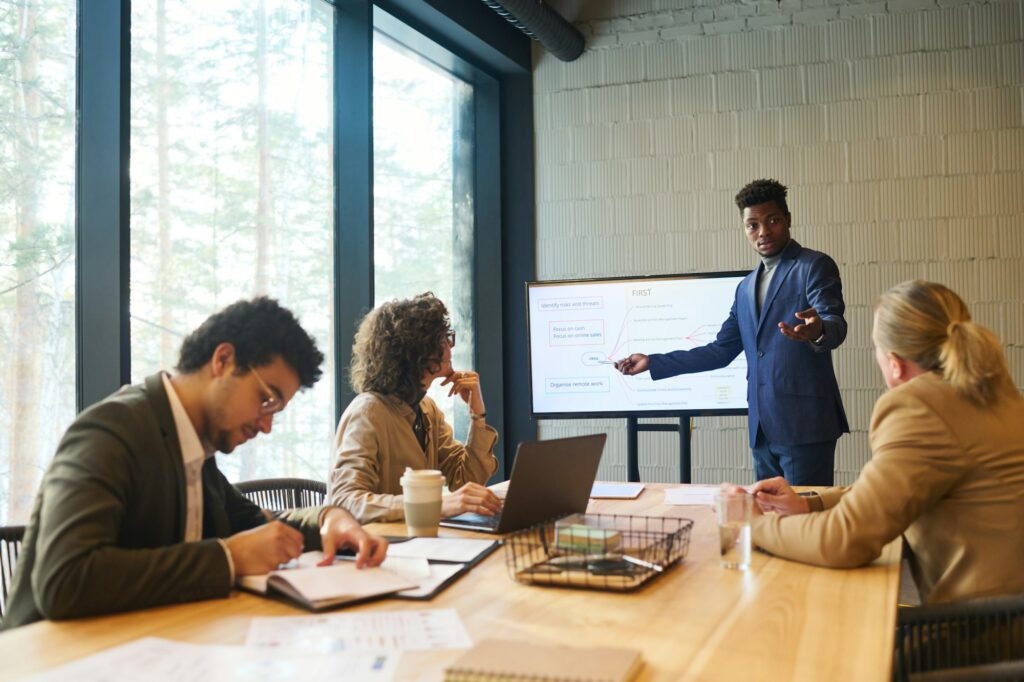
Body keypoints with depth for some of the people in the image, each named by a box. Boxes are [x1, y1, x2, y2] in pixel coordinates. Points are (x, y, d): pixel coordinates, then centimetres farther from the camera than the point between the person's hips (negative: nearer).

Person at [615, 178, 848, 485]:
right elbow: (721, 351, 20)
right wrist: (653, 363, 17)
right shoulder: (746, 287, 19)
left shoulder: (814, 266, -2)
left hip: (804, 423, -7)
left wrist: (817, 331, -42)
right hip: (763, 428, 7)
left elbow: (835, 324, -17)